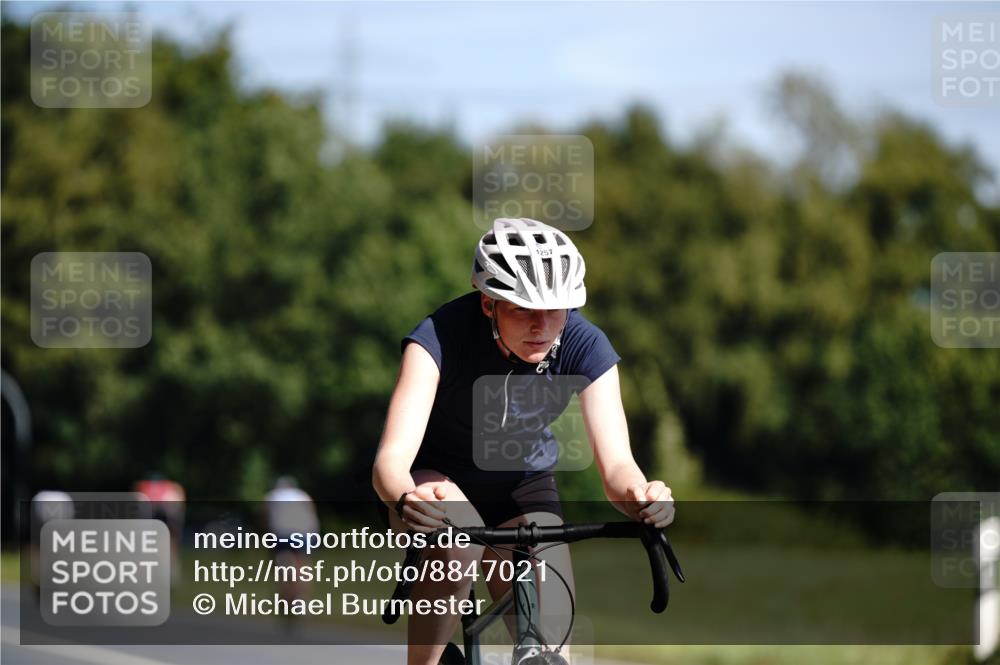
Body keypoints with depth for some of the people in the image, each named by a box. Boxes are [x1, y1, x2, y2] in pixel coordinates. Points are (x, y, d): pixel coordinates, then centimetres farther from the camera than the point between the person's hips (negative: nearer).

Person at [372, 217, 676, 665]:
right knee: (458, 543, -36)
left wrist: (637, 495, -55)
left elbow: (615, 461, -30)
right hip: (438, 480, -2)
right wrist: (405, 500, -65)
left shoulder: (583, 347, -23)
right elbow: (391, 457, -41)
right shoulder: (441, 336, -31)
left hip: (523, 491, 2)